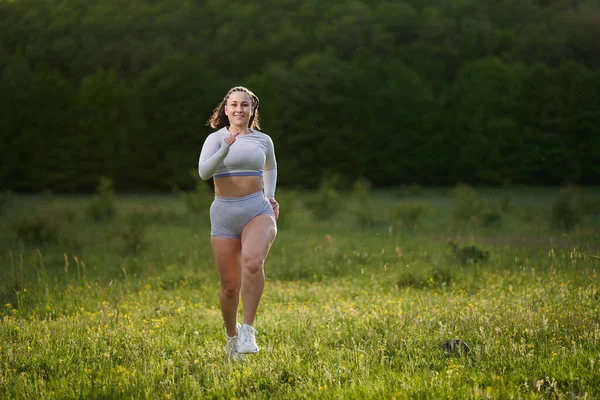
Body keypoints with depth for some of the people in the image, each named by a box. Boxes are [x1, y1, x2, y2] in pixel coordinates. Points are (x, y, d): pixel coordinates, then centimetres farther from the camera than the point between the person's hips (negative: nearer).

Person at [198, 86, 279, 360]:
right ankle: (231, 335, 31)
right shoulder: (215, 139, 2)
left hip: (258, 211, 0)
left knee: (253, 262, -31)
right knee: (230, 285, 3)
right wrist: (226, 149, -29)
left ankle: (248, 330, -23)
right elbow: (204, 172, -16)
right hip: (224, 214, 0)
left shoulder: (263, 140, 10)